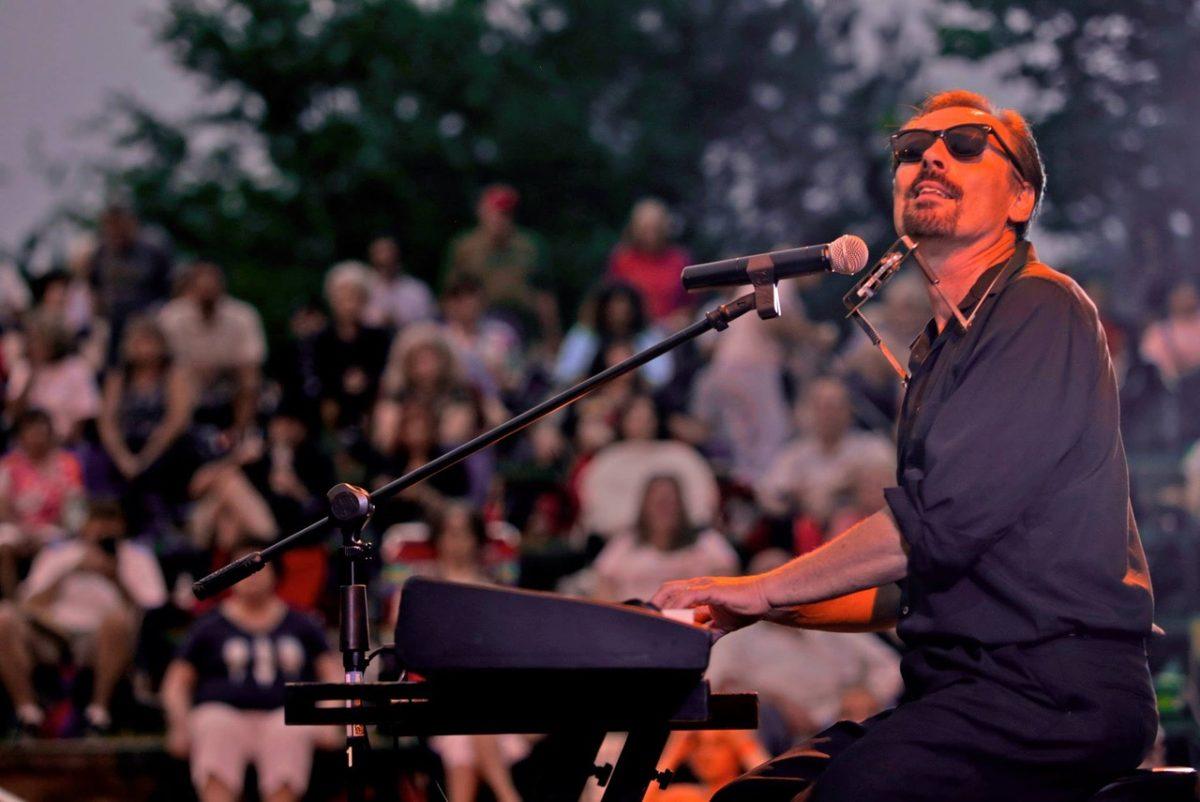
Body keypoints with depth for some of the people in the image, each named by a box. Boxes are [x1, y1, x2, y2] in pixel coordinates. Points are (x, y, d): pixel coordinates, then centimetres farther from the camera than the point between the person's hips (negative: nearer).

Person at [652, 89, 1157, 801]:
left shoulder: (1042, 310, -7)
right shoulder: (940, 348, 25)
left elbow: (942, 522, -17)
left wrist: (767, 588, -8)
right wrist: (776, 609, 17)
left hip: (1058, 688, -9)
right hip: (966, 688, 9)